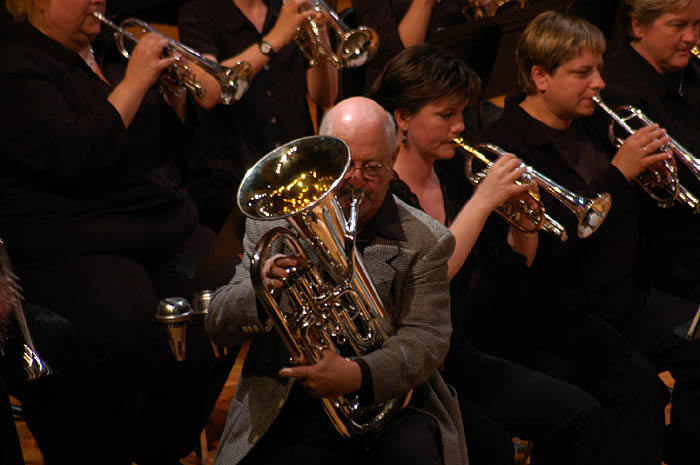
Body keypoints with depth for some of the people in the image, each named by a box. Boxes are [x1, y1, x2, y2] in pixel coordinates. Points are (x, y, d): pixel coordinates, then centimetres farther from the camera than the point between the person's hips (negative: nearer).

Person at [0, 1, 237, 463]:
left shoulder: (105, 51, 18)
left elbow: (165, 146, 21)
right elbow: (70, 157, -21)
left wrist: (174, 90, 2)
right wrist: (135, 82, -17)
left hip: (168, 228, 8)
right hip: (75, 247, -8)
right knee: (130, 332, -35)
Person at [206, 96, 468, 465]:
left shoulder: (425, 242, 7)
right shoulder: (273, 226, 11)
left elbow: (426, 340, -5)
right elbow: (218, 326, 5)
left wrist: (359, 375, -26)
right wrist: (260, 291, -19)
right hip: (290, 417, 1)